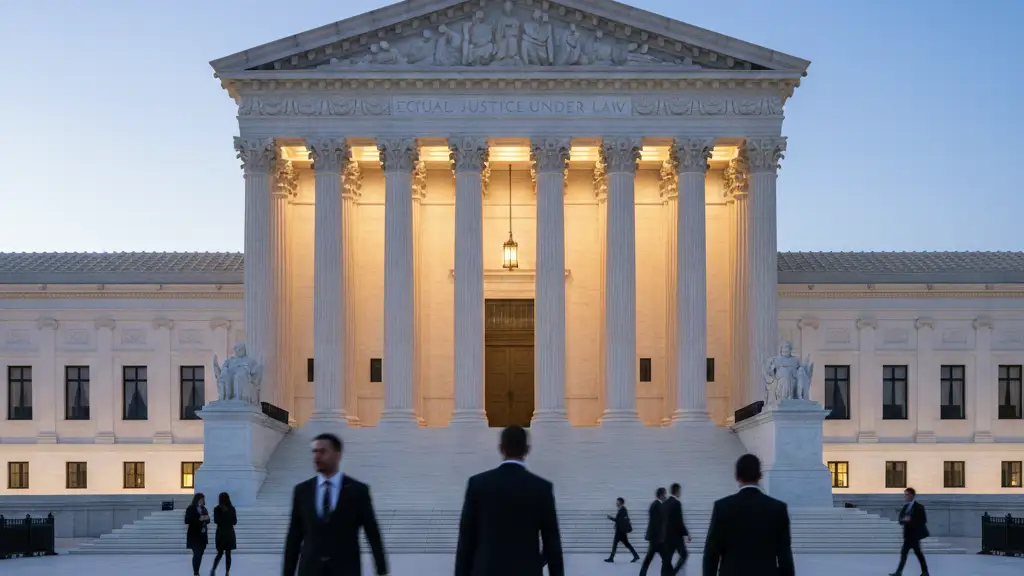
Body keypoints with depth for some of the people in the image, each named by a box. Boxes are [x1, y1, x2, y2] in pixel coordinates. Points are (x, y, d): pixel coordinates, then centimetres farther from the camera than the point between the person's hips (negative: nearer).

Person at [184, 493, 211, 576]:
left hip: (202, 535, 6)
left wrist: (207, 519, -7)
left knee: (200, 554, 6)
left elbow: (207, 521, 17)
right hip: (194, 535, -6)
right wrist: (199, 519, -21)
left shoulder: (204, 509, 11)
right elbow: (187, 521, -14)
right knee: (196, 554, -10)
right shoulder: (190, 509, -6)